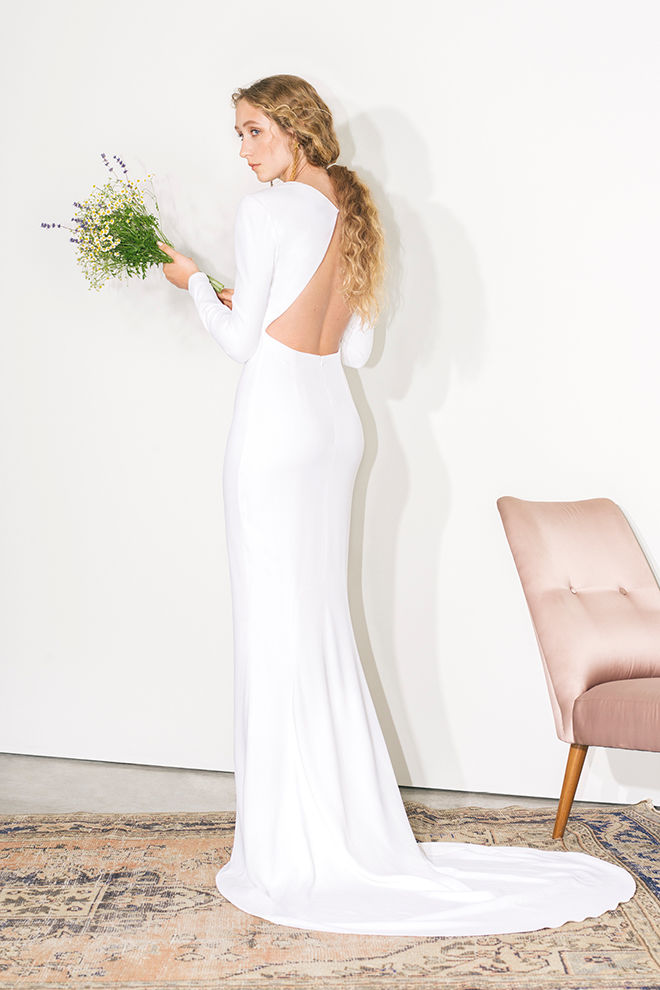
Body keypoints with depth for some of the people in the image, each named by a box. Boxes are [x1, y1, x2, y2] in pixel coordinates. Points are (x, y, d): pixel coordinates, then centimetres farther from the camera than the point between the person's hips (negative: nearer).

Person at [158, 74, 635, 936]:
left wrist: (195, 282, 10)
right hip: (336, 420, 8)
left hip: (277, 419, -8)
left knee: (278, 628, -2)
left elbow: (240, 341, -6)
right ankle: (356, 831, 22)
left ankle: (295, 856, 6)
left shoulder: (266, 211, -9)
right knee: (323, 622, 13)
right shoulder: (354, 213, 14)